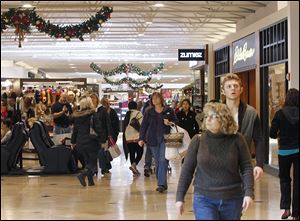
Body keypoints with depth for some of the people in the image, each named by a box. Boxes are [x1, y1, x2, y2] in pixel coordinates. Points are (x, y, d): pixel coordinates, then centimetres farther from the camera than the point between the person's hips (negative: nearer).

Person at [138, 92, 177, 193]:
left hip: (165, 139, -3)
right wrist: (141, 138, -4)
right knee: (157, 162, 5)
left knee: (163, 160, -13)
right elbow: (143, 126, 6)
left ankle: (161, 184, -15)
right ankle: (162, 184, 13)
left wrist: (169, 123, -11)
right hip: (153, 140, 3)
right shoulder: (149, 112, 9)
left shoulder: (169, 111, 5)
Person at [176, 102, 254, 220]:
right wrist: (180, 197, 2)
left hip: (232, 200, 1)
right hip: (204, 199, -1)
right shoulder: (198, 141, -3)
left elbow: (246, 167, 1)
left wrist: (248, 193, -10)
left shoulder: (236, 140, -2)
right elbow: (187, 170, 2)